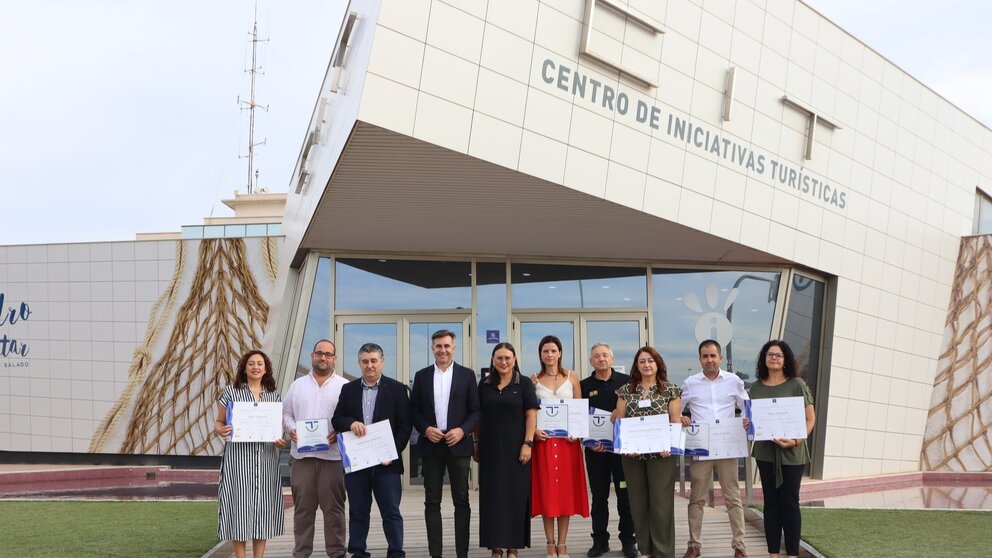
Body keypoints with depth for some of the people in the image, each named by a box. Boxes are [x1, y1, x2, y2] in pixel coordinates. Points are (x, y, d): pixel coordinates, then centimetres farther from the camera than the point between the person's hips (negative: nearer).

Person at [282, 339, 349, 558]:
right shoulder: (298, 385, 13)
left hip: (332, 455, -2)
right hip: (301, 454, 2)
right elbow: (285, 412, 15)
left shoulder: (344, 386, 4)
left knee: (333, 507, 2)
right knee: (302, 507, 6)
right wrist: (291, 428, -3)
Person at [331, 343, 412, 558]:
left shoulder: (396, 389, 3)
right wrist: (350, 423, -15)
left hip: (386, 462, -2)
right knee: (358, 512, 8)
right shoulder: (348, 389, 11)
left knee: (391, 512, 0)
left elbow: (405, 425, 0)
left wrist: (393, 452, -11)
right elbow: (336, 420, 7)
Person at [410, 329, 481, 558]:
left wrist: (462, 430, -13)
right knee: (432, 502, 3)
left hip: (458, 444, -1)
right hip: (431, 445, 1)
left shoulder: (467, 375, 4)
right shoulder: (421, 376, 8)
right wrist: (425, 429, -9)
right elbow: (414, 410, 8)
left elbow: (476, 411, 2)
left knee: (461, 501, 2)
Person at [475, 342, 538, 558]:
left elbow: (531, 415, -3)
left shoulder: (524, 384, 1)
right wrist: (476, 443, 7)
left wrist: (527, 443, -12)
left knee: (515, 495, 1)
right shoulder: (484, 385, 8)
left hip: (515, 447, -2)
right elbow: (478, 416, 12)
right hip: (490, 448, 2)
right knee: (492, 495, 3)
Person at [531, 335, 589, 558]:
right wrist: (533, 430, -10)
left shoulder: (572, 376, 6)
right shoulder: (534, 380, 6)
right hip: (543, 439, 0)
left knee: (566, 489, 1)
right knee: (545, 489, 0)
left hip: (567, 439, 0)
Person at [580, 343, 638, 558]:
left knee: (625, 494, 2)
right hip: (595, 449, 1)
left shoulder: (626, 382, 4)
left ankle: (628, 540, 11)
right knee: (599, 496, 7)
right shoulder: (584, 386, 7)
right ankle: (600, 540, 14)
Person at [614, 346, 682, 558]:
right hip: (632, 455, 3)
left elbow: (676, 422, -1)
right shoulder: (626, 391, 8)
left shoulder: (670, 390, 2)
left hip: (660, 454, -3)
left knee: (661, 503, -2)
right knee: (638, 503, 7)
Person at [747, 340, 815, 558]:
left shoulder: (796, 384, -4)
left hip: (792, 452, -3)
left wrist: (797, 440, -20)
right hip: (765, 451, 3)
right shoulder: (756, 388, 6)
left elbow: (810, 419, -5)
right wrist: (746, 424, -8)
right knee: (771, 502, 7)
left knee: (789, 502, 1)